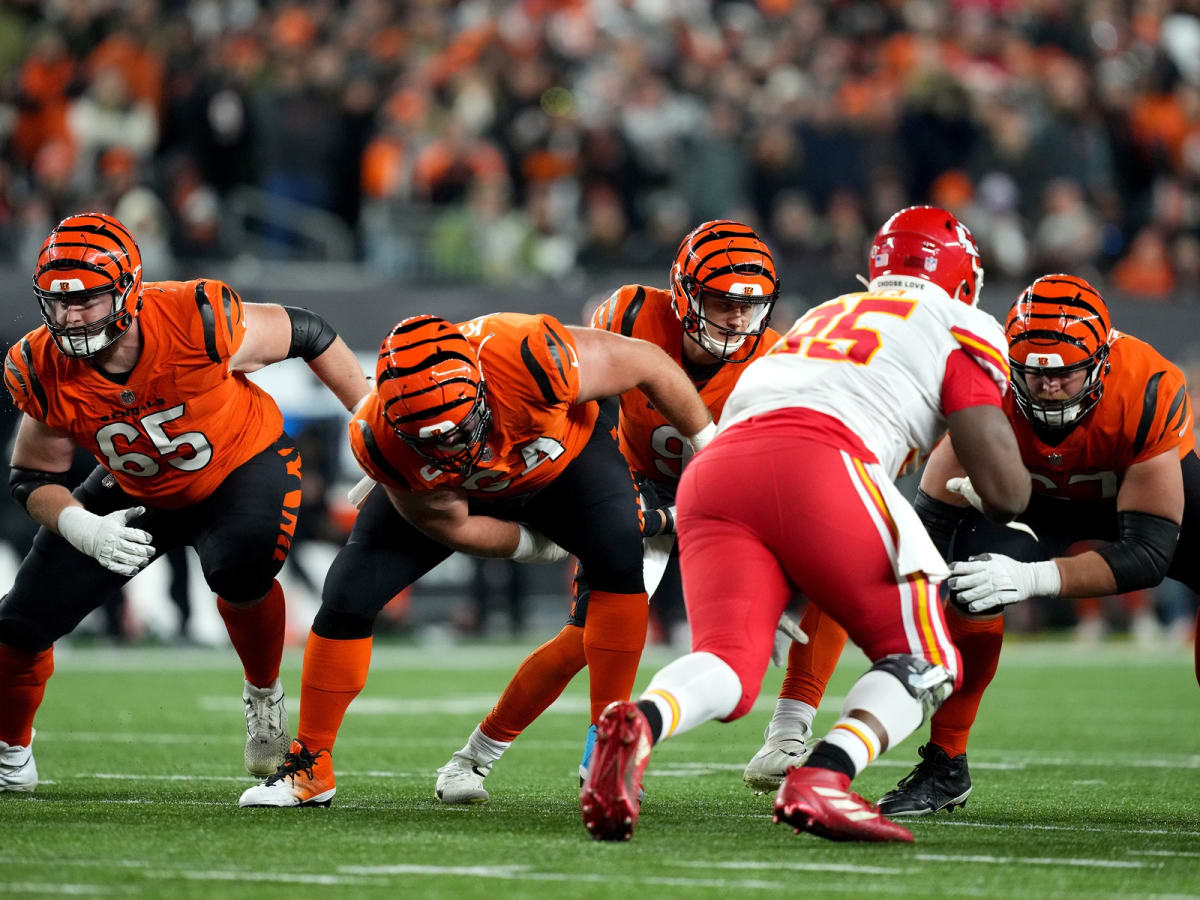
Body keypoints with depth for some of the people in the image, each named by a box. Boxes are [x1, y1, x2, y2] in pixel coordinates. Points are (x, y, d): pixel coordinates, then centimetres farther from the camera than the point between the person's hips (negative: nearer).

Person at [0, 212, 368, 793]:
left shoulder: (198, 323, -35)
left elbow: (308, 333, -18)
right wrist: (83, 529, -30)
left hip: (245, 467, -3)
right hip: (136, 493, 3)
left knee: (240, 572, -36)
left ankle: (264, 695, -3)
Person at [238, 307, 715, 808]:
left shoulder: (533, 359, -44)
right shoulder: (381, 442, -36)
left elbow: (645, 362, -25)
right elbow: (450, 526, -15)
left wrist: (706, 442, -12)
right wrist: (532, 546, -8)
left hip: (563, 458, 0)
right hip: (452, 491, 0)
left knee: (621, 560, -25)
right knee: (348, 598, -11)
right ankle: (310, 765, 5)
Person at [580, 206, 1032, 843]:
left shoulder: (821, 319, 38)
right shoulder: (961, 327, 20)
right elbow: (1005, 484, 11)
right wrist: (998, 513, 34)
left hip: (712, 475, 5)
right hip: (815, 467, -5)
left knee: (726, 670, -7)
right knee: (924, 667, 7)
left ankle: (640, 723, -41)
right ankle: (822, 779, -21)